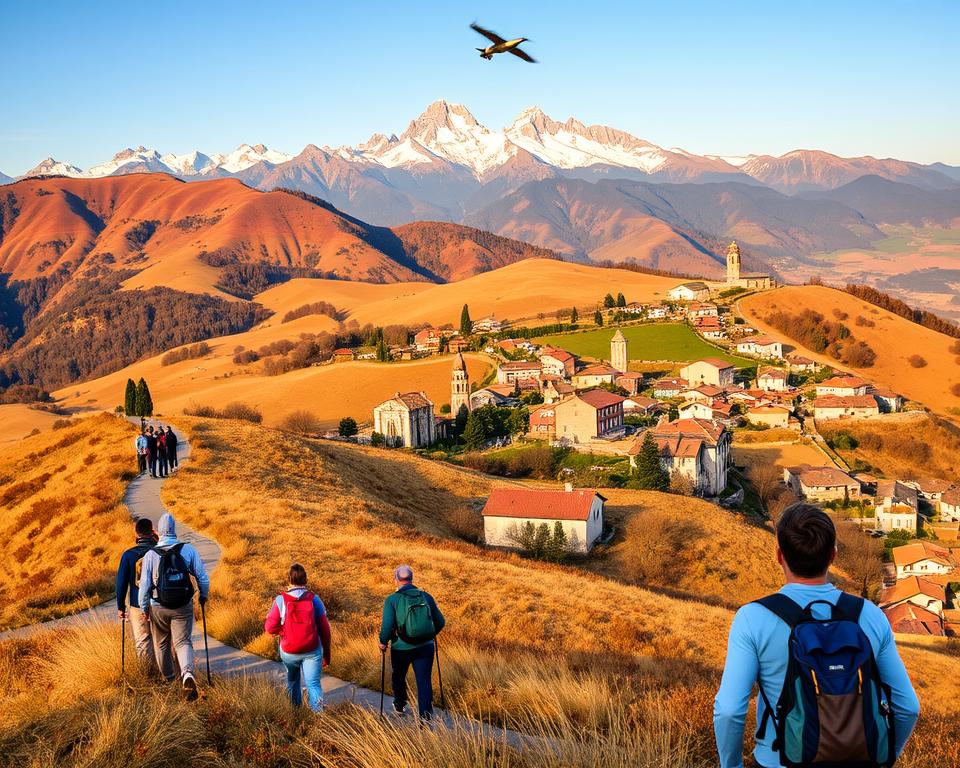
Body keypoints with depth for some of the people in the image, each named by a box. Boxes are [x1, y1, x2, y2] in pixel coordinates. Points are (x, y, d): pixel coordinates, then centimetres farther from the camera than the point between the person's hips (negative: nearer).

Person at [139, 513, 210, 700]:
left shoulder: (150, 555, -8)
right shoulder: (188, 550, -8)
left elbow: (144, 584, -6)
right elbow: (202, 576, -4)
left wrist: (144, 608, 8)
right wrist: (204, 595, 13)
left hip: (158, 608, 1)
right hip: (183, 607, 0)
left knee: (161, 643, 19)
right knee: (183, 642, 3)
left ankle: (168, 678, 35)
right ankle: (187, 674, -23)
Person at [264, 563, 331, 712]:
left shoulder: (281, 600, -10)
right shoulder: (314, 599, -7)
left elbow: (270, 628, -12)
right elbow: (324, 629, -4)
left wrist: (284, 629, 8)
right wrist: (326, 654, 5)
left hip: (289, 652, 1)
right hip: (312, 651, -1)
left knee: (293, 680, 25)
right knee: (313, 684, 0)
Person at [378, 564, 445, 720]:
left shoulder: (392, 600, -11)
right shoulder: (426, 597, -1)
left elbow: (387, 626, -19)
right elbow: (440, 622, 4)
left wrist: (383, 642, 0)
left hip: (401, 648, -1)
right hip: (425, 647, 1)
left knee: (399, 677, 25)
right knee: (424, 682, 3)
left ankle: (400, 706, 45)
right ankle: (426, 717, -5)